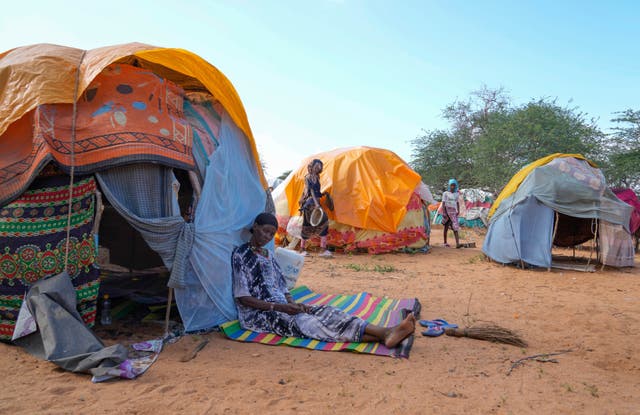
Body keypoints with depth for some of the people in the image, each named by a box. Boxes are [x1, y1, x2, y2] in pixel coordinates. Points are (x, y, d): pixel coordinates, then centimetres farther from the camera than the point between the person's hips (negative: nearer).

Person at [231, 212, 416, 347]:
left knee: (324, 311, -18)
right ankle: (381, 336, -48)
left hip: (280, 307, 7)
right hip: (256, 314, -7)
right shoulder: (240, 254, -5)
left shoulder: (268, 255, 18)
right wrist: (278, 307, -19)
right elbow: (242, 298, -12)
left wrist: (292, 303, -4)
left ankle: (385, 332, -37)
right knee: (303, 322, -30)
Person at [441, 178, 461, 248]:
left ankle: (457, 244, -17)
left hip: (454, 211, 3)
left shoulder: (457, 194, 11)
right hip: (447, 211, -3)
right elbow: (443, 203, -6)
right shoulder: (446, 193, -2)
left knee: (455, 227, -9)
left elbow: (457, 203, 17)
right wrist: (443, 212, -13)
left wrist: (458, 211, 4)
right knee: (446, 227, 7)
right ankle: (445, 242, 19)